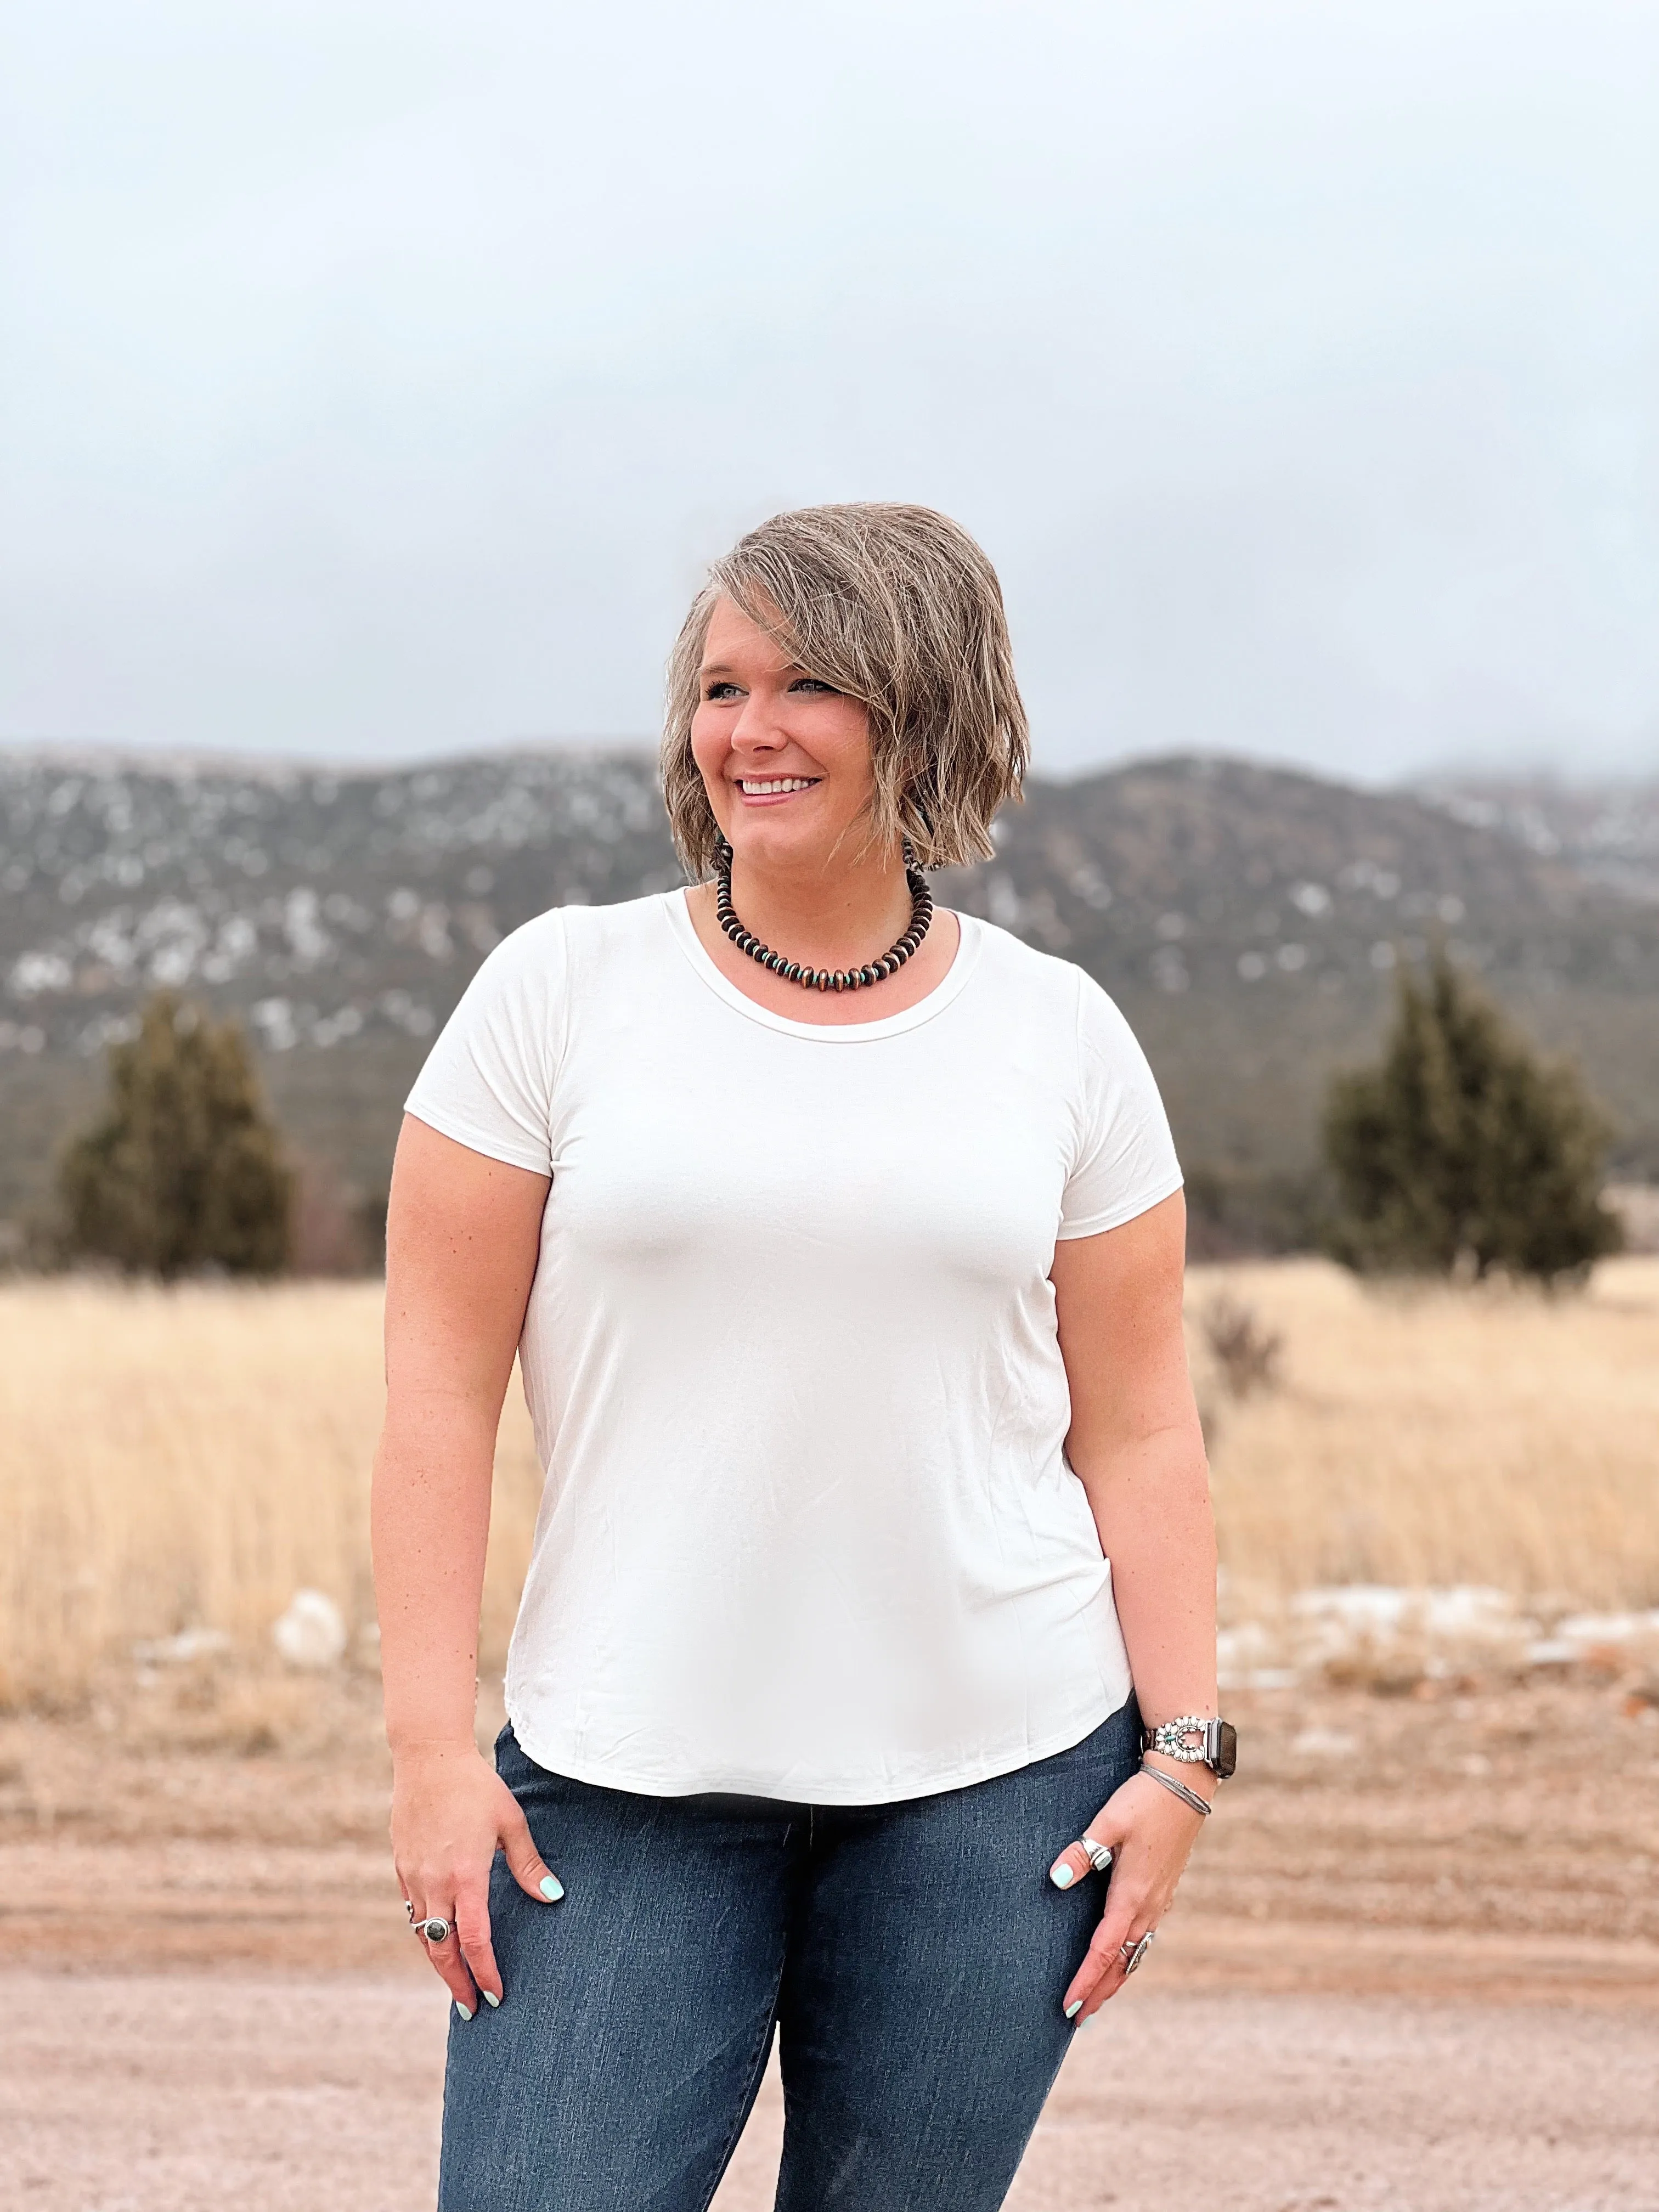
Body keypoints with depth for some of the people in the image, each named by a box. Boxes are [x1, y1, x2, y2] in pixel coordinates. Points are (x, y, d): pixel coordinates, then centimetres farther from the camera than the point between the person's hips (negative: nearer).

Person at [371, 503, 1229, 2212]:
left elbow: (1135, 1429, 8)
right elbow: (440, 1382, 1)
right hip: (626, 1775, 0)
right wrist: (430, 1744, -6)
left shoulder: (1060, 1036, 6)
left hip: (997, 1774, 1)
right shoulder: (557, 991, 2)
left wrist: (1182, 1752, 0)